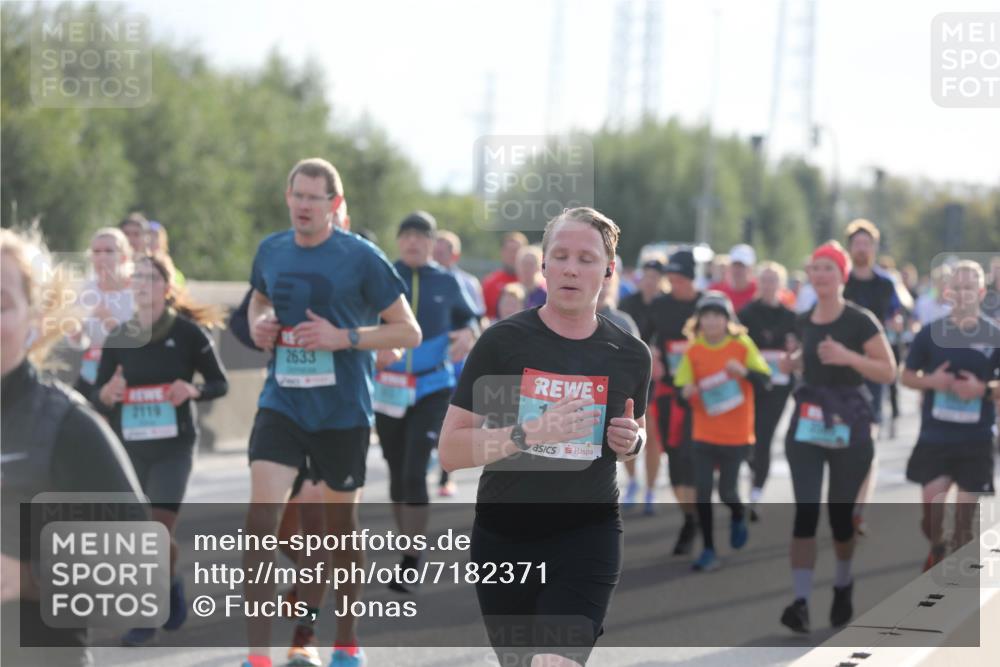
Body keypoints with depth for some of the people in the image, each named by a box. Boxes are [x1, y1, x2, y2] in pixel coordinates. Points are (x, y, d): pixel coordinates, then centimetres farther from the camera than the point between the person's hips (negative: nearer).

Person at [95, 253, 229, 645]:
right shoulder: (118, 338, 4)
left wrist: (193, 390, -19)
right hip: (129, 446, 3)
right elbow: (99, 398, 6)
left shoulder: (188, 332, -5)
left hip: (174, 445, -3)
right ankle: (171, 587, 34)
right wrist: (107, 395, -18)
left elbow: (220, 384, 1)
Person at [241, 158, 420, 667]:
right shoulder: (271, 251, 4)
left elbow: (409, 332, -6)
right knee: (261, 515, -14)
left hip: (343, 411, -2)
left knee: (341, 522, 12)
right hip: (281, 405, 2)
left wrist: (344, 337, -18)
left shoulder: (361, 257, -9)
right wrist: (258, 326, 3)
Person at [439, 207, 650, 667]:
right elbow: (450, 450, -10)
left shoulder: (630, 355, 1)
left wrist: (631, 442, -4)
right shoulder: (503, 342, -8)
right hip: (502, 537, 0)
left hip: (588, 535, 0)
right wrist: (527, 433, -24)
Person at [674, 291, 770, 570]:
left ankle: (738, 518, 38)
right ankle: (708, 550, 7)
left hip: (736, 434, -2)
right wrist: (686, 392, -23)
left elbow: (764, 380, -6)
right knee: (702, 490, -3)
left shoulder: (742, 345, -5)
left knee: (726, 490, 2)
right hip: (703, 433, 2)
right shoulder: (693, 351, -1)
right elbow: (681, 387, 1)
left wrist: (744, 371, -26)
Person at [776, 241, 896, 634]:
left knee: (841, 512, 7)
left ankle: (843, 586, 33)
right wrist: (793, 362, 3)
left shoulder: (860, 322, -9)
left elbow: (888, 372, -10)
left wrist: (848, 357, -24)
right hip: (807, 422, 3)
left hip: (849, 425, -3)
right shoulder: (804, 322, 7)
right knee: (805, 511, -8)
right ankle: (801, 602, -13)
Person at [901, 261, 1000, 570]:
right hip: (935, 434, 0)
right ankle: (936, 548, 24)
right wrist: (930, 381, -12)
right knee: (931, 498, -6)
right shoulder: (931, 333, -1)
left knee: (967, 502, 4)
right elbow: (907, 376, 8)